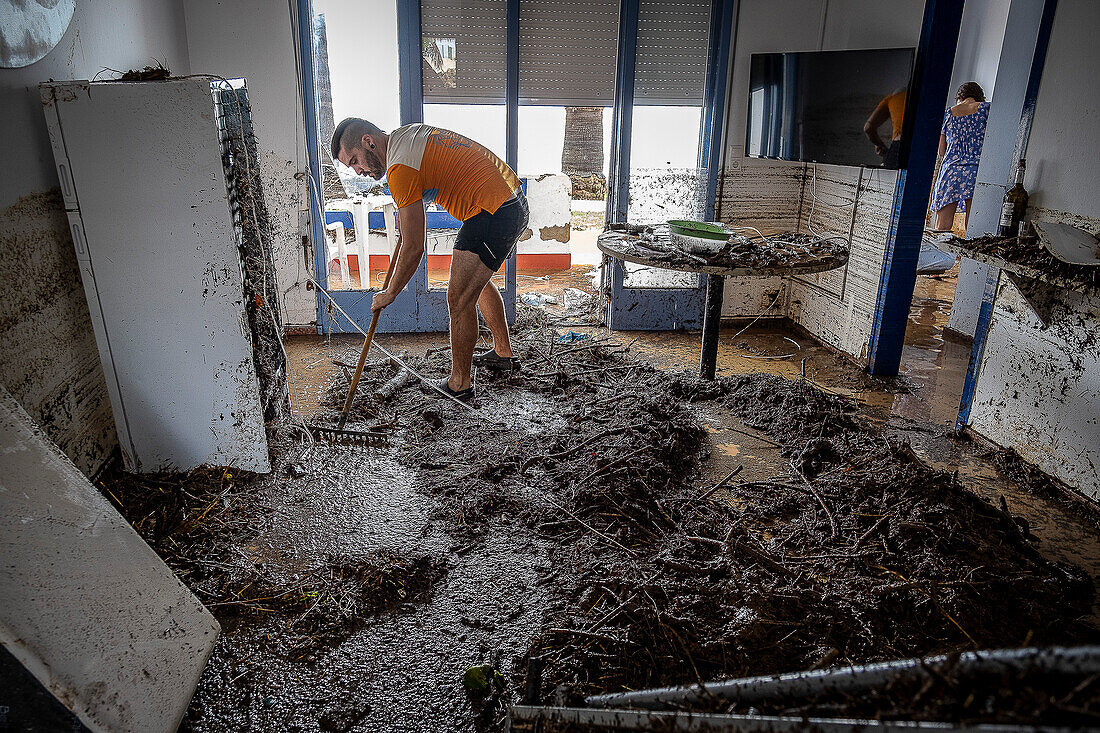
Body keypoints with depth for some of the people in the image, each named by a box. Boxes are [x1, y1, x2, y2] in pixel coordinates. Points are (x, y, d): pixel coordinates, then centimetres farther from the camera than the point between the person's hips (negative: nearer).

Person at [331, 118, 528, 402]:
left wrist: (389, 294, -2)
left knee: (459, 300, -3)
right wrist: (407, 212, 20)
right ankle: (504, 353, 38)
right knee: (478, 279, 26)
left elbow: (413, 248, -16)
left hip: (493, 214, -10)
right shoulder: (409, 132, 12)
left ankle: (460, 384, 10)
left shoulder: (400, 169, -17)